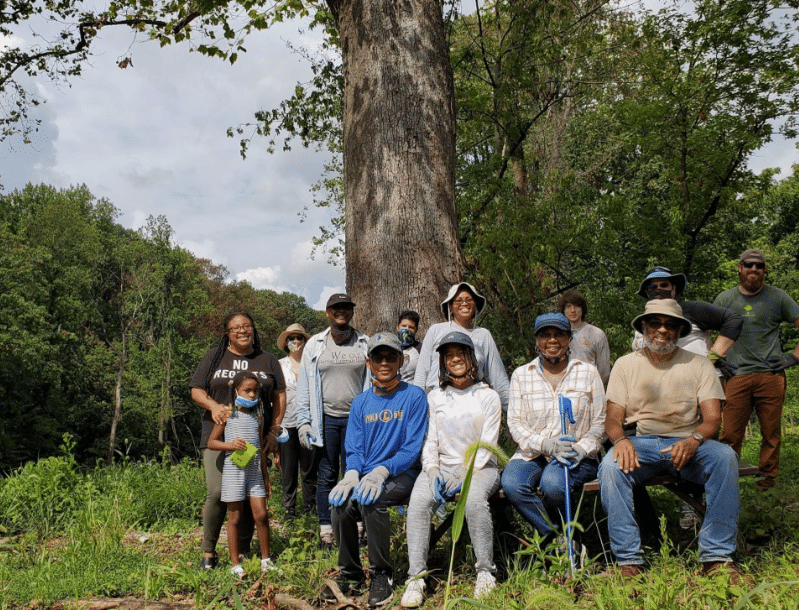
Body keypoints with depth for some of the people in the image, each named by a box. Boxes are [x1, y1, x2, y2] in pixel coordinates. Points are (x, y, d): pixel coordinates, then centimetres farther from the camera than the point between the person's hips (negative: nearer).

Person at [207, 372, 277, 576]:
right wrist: (231, 444, -18)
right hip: (233, 469, -3)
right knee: (235, 517, 3)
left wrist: (266, 478, 16)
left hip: (254, 470, 3)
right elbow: (211, 442, 0)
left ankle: (266, 560, 12)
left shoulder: (257, 418, 11)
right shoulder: (228, 415, -1)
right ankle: (236, 564, 13)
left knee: (261, 515, -1)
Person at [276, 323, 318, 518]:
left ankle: (311, 508, 14)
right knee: (288, 468, 3)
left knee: (309, 467, 3)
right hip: (286, 422, 1)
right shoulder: (279, 365, 10)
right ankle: (289, 509, 14)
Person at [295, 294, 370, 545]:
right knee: (327, 474, 5)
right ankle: (326, 528, 13)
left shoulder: (365, 343, 7)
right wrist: (303, 420, -1)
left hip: (356, 417, 0)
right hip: (326, 418, 0)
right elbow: (304, 385, 7)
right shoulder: (315, 344, 7)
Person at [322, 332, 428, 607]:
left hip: (402, 474, -4)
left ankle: (382, 575, -13)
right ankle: (350, 575, -3)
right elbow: (354, 450, 10)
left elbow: (412, 448, -9)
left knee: (370, 499, -33)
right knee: (340, 503, -24)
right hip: (365, 474, 4)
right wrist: (351, 475, -13)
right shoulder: (361, 403, 12)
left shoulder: (414, 396, -3)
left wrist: (381, 471, -24)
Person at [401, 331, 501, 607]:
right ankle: (416, 578, -25)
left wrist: (468, 475, -13)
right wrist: (433, 472, -9)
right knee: (419, 500, -28)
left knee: (474, 499, -35)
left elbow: (487, 445, -1)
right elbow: (430, 441, 9)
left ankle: (486, 571, -19)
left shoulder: (488, 397, 5)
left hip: (480, 467, -2)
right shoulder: (434, 398, 13)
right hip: (443, 467, 2)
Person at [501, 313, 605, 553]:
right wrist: (546, 444, -17)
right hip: (532, 454, 2)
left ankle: (559, 536, -1)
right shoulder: (521, 375, 8)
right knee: (511, 483, -30)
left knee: (553, 482, -34)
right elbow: (515, 423, 2)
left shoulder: (588, 372, 7)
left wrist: (581, 449, -13)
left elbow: (600, 423, 6)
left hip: (577, 456, -1)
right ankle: (557, 537, -7)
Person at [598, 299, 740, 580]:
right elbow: (613, 418, 2)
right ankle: (628, 561, -26)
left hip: (688, 443, 1)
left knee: (725, 457, -31)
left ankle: (717, 556, -23)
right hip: (641, 444, 0)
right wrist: (620, 439, -23)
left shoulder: (699, 365, 7)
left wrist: (693, 440, -25)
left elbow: (713, 418, -2)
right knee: (611, 465, -32)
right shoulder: (626, 364, 8)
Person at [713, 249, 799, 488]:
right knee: (730, 434, -3)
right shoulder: (724, 299, 11)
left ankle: (768, 479, 16)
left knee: (771, 433, 4)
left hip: (771, 375, 0)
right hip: (737, 376, 0)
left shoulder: (778, 297, 9)